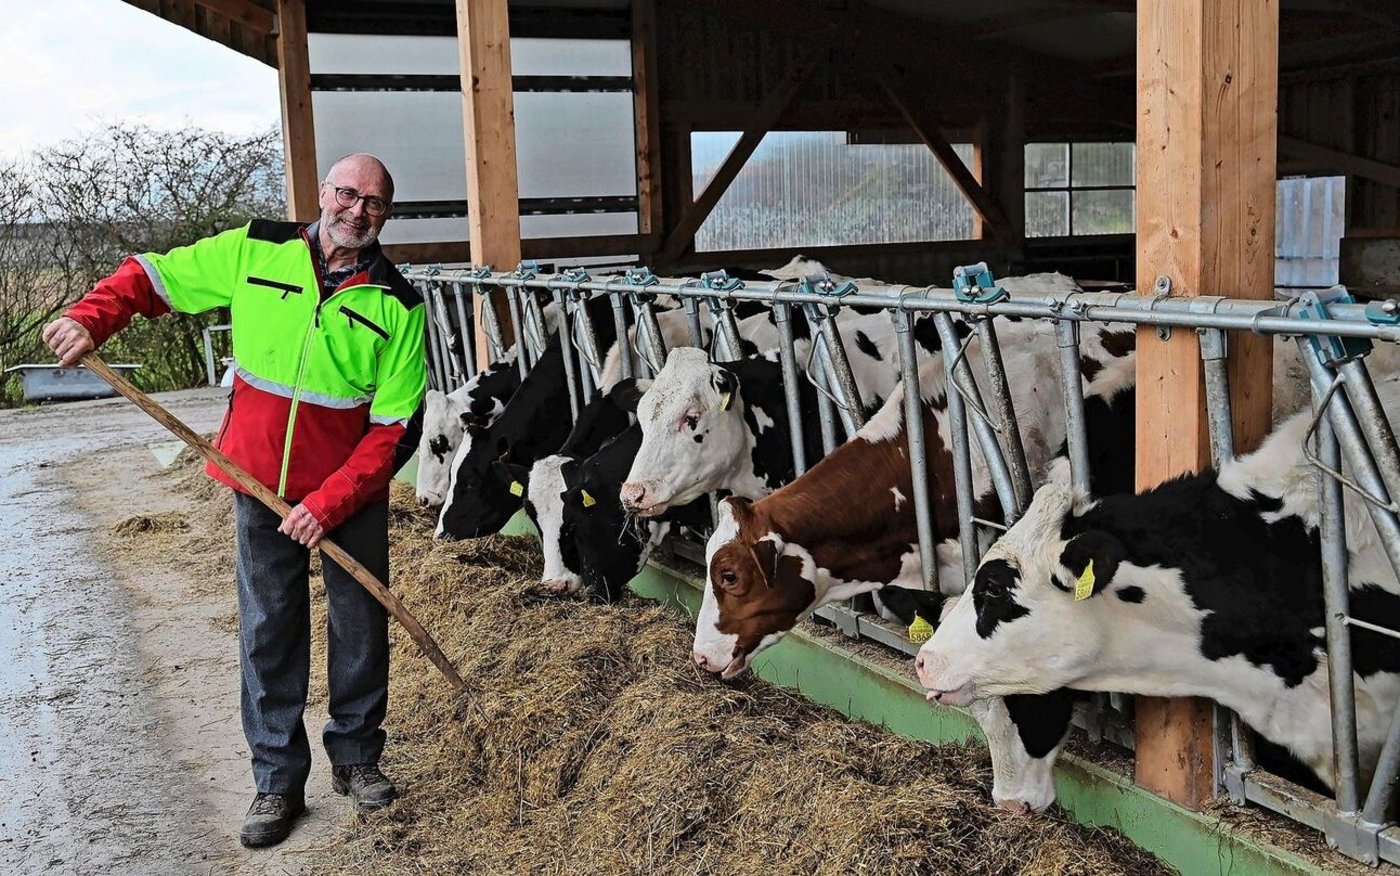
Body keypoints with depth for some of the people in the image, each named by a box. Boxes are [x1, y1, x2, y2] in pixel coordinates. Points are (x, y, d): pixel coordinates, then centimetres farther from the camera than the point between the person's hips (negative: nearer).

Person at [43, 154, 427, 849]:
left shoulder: (397, 306, -9)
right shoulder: (254, 252, -4)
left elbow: (392, 427, -11)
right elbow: (153, 275, 5)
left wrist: (329, 503, -18)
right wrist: (92, 318, -14)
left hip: (354, 492, -1)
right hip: (260, 484, 1)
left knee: (360, 626, 10)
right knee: (267, 633, 7)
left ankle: (356, 757, 31)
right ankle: (278, 781, 20)